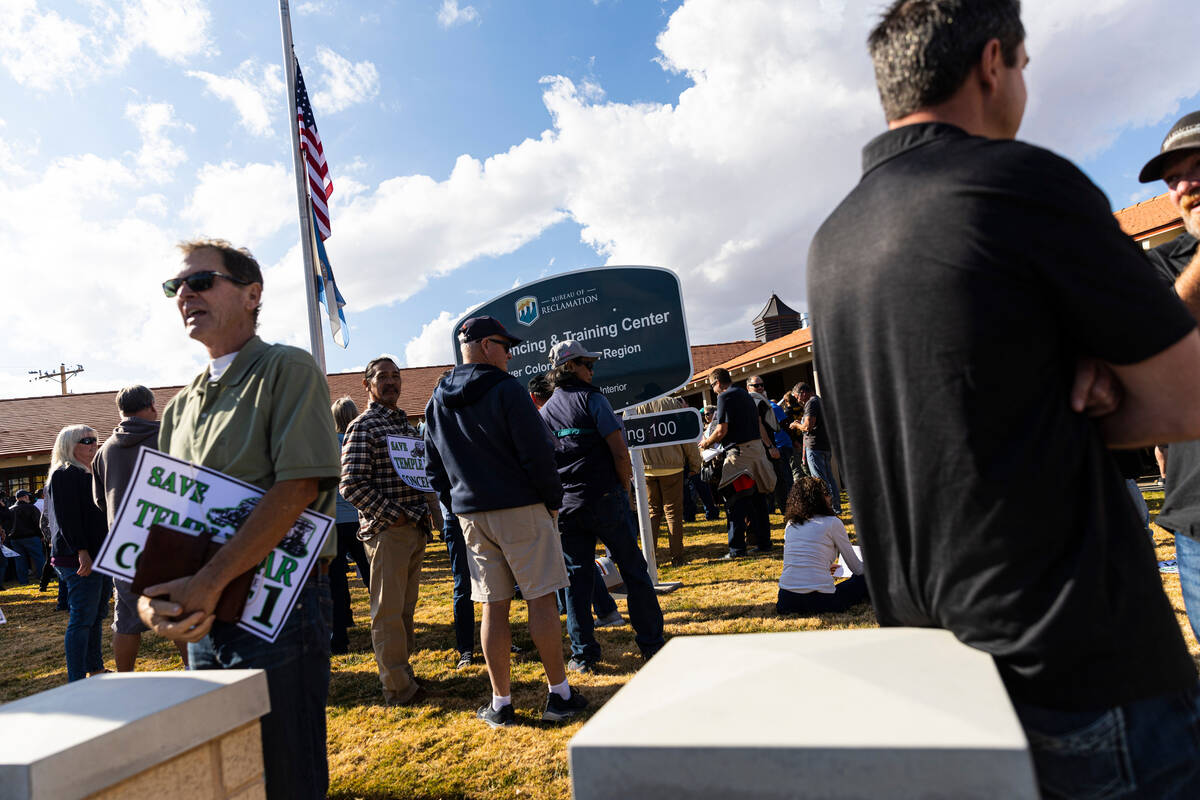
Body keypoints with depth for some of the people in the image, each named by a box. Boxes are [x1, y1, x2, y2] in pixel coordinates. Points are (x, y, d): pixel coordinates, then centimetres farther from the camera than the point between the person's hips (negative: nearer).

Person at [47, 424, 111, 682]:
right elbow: (67, 517, -16)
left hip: (100, 555, 9)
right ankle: (77, 682, -5)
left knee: (96, 615, 14)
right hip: (80, 558, -9)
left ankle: (95, 670, 22)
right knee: (82, 619, -8)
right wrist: (81, 551, -23)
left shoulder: (89, 474, 20)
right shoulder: (64, 474, -8)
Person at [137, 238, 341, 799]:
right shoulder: (180, 406, 15)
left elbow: (299, 486, -20)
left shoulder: (288, 370, -7)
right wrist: (147, 597, -8)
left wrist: (209, 582, -23)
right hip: (199, 620, 8)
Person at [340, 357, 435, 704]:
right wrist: (393, 515, -15)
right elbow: (352, 485, -15)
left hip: (415, 529, 8)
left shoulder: (407, 424, 16)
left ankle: (404, 671, 28)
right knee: (388, 611, 1)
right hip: (386, 531, -7)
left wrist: (423, 514, 11)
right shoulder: (363, 426, -8)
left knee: (406, 608, 16)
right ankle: (397, 687, 9)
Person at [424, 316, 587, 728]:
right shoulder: (507, 390, -10)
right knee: (541, 601, 3)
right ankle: (560, 694, 12)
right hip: (521, 509, -5)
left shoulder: (437, 401, 10)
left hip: (471, 517, 6)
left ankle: (500, 703, 16)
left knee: (494, 608, 10)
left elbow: (434, 468, 14)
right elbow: (538, 454, -14)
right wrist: (553, 500, -2)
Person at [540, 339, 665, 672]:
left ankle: (583, 654, 12)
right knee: (633, 570, 7)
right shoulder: (591, 398, -6)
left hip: (566, 507, 5)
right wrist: (625, 488, 0)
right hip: (605, 499, -4)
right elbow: (619, 451, -14)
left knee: (577, 578, 9)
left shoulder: (544, 412, 11)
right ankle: (651, 644, 13)